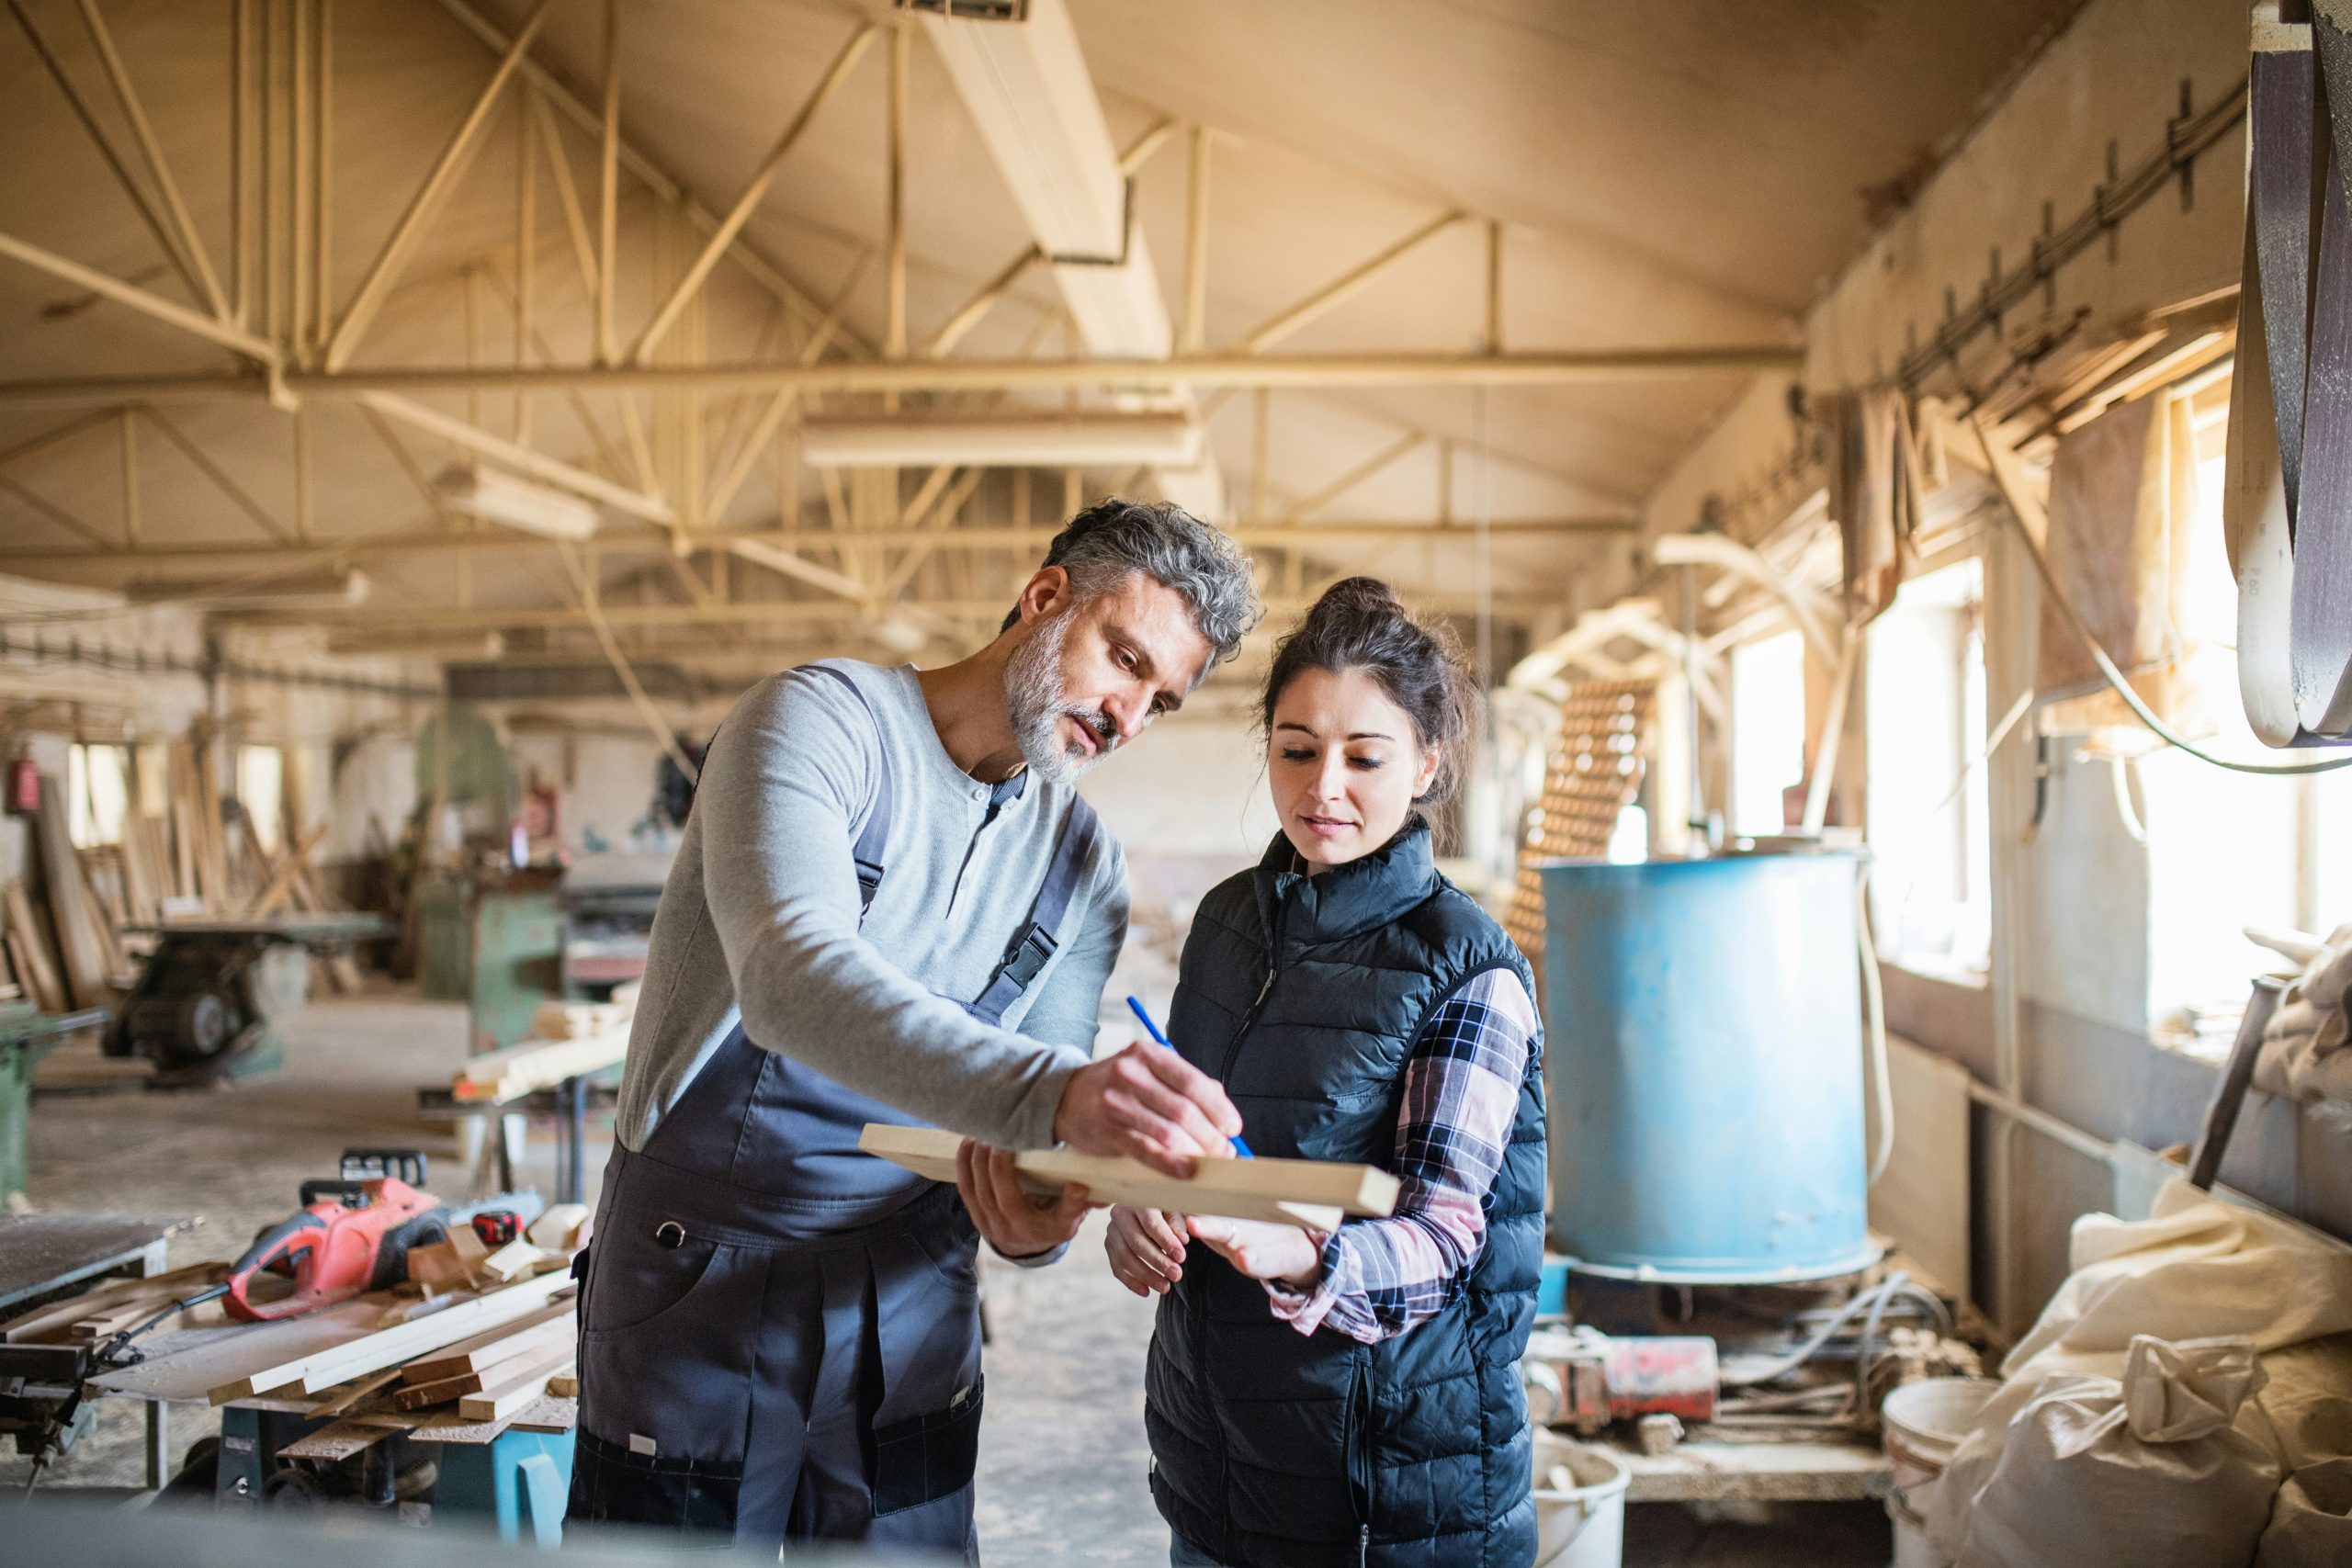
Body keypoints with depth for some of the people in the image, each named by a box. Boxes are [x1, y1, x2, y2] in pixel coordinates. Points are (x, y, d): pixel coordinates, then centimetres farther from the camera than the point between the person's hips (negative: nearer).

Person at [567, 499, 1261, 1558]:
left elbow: (1039, 1135, 1)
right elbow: (793, 980, -32)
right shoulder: (822, 719, -14)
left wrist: (1035, 1219, -24)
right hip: (703, 1290, -4)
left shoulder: (1086, 869, 4)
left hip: (911, 1311, 5)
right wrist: (1049, 1089, -46)